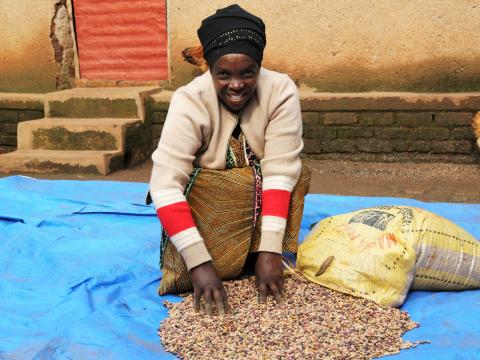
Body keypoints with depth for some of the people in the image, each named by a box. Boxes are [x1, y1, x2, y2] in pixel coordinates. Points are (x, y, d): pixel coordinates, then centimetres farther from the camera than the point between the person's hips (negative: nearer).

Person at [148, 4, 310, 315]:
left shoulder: (282, 91, -23)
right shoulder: (190, 101, -27)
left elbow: (280, 172, -27)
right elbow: (165, 185, -33)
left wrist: (270, 251, -35)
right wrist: (200, 262, -40)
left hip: (260, 196, 3)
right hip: (205, 198, -3)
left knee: (296, 170, -28)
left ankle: (253, 253, -10)